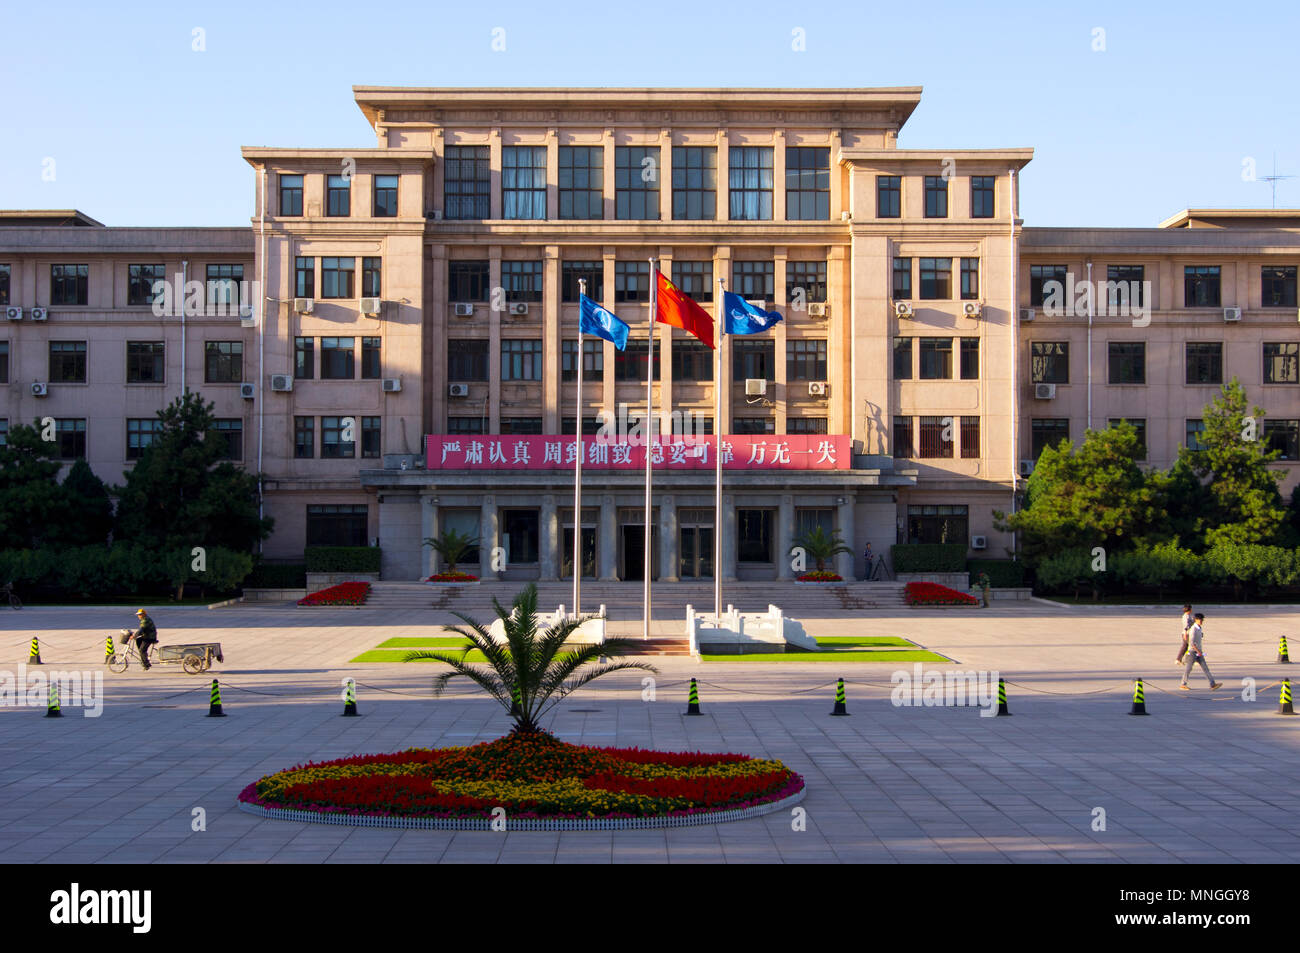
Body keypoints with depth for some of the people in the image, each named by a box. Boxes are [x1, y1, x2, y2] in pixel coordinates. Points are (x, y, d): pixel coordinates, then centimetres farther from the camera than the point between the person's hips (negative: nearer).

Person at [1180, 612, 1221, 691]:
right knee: (1188, 669, 3)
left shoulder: (1199, 628, 10)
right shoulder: (1193, 629, -18)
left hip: (1198, 651, 8)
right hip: (1193, 652, -8)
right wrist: (1198, 651, -24)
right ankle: (1183, 685, 16)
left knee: (1205, 667, 0)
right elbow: (1192, 642, -24)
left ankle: (1212, 684, -6)